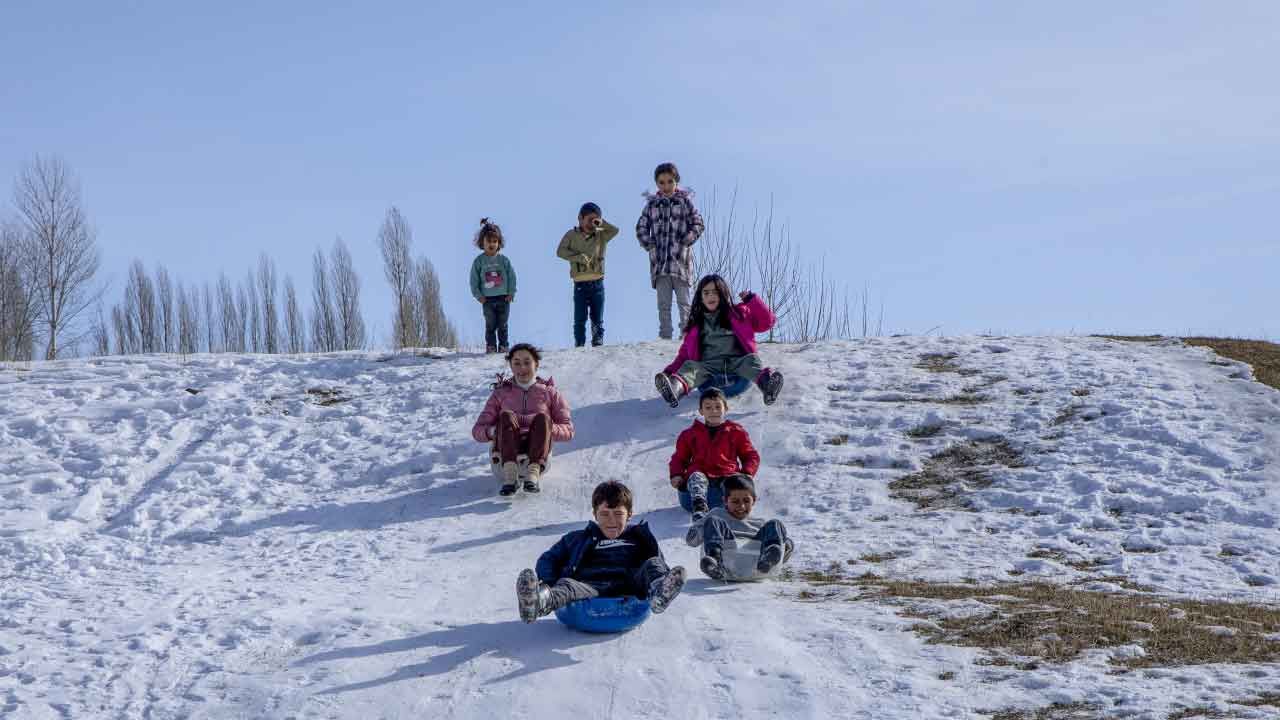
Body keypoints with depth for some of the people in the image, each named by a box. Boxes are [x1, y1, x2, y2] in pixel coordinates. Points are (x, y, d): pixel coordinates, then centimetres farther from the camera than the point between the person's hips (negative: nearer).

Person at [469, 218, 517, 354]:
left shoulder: (504, 260, 3)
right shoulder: (479, 261, 1)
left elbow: (512, 276, 6)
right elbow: (474, 280, 4)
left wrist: (511, 293, -2)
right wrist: (478, 295, -4)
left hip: (503, 298, 1)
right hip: (487, 299, -1)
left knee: (502, 325, 4)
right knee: (490, 325, -2)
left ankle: (503, 346, 12)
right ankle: (491, 346, 5)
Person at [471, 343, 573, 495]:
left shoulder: (550, 393, 22)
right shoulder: (501, 393, 24)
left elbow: (568, 431, 11)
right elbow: (477, 431, 14)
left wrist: (546, 428, -10)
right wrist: (492, 431, -10)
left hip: (538, 450, 0)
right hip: (507, 451, 0)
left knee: (542, 417, -28)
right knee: (506, 415, -27)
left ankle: (534, 471, -51)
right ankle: (509, 473, -49)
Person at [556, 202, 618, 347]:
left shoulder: (601, 235, 8)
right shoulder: (572, 235, 5)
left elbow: (615, 230, -5)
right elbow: (560, 251, -4)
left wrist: (601, 223, -9)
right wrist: (579, 257, -14)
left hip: (597, 283, 2)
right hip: (580, 284, -1)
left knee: (597, 318, 6)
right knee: (580, 319, -3)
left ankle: (598, 344, 11)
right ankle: (579, 345, 1)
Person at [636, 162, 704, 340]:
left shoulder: (685, 201, 6)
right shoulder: (652, 204, 11)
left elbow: (698, 225, 4)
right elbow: (641, 228, 14)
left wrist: (685, 242, -7)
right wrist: (649, 245, -1)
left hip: (681, 259, -2)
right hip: (659, 261, 2)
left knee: (683, 301, -4)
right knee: (663, 304, 2)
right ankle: (664, 336, 5)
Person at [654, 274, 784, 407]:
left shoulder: (739, 313, 21)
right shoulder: (695, 323, 24)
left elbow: (766, 322, 14)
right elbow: (685, 353, 22)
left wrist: (752, 300, 4)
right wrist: (670, 370, 6)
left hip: (737, 362, -1)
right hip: (708, 365, 1)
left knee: (751, 359, -31)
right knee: (690, 366, -29)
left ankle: (766, 381, -65)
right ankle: (675, 388, -63)